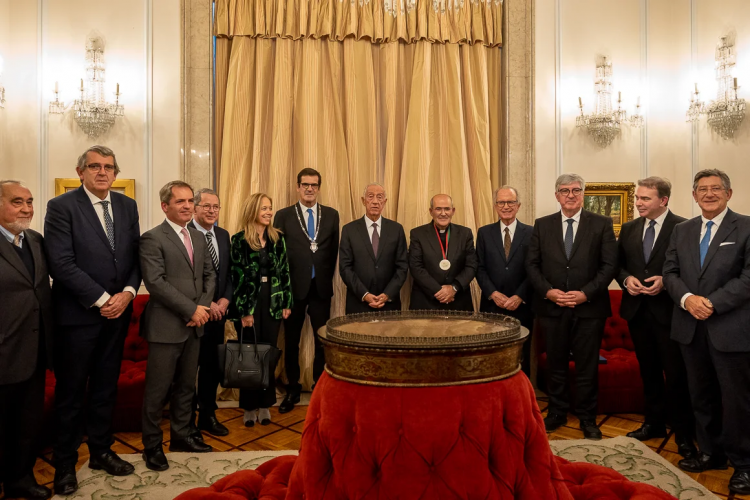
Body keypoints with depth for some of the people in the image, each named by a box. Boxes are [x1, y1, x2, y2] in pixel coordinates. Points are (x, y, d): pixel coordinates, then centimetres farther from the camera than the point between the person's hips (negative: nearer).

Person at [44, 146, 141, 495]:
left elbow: (136, 255, 7)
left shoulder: (127, 206, 8)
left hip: (117, 311, 5)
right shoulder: (61, 206, -8)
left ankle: (101, 451, 31)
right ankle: (65, 463, 25)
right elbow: (61, 263, -15)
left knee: (106, 387, 16)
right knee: (71, 391, 9)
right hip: (78, 313, -4)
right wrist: (101, 300, -16)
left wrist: (127, 292, -9)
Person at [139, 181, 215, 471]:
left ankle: (181, 436, 31)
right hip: (166, 326, -6)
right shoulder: (152, 238, -8)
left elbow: (209, 275, 12)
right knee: (158, 389, 5)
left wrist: (203, 307, -4)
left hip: (194, 326, 6)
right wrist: (191, 310, -16)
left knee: (186, 385, 16)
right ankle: (152, 445, 22)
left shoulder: (199, 237, 13)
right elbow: (155, 282, -17)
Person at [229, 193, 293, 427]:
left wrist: (287, 302, 2)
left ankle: (265, 405, 20)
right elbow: (237, 277, -8)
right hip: (248, 303, -2)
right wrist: (244, 311, -11)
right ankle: (250, 406, 18)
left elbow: (284, 271, 7)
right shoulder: (240, 239, -5)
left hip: (272, 303, 3)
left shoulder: (278, 237, 5)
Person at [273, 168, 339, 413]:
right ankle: (293, 389, 25)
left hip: (321, 288, 1)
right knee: (291, 341, 10)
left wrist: (327, 278, 0)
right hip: (293, 287, -1)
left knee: (323, 340, 7)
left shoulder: (331, 215, 6)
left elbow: (334, 250, 6)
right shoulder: (283, 215, 1)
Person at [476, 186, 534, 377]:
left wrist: (519, 296, -12)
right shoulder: (484, 233, 7)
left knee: (521, 359, 8)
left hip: (521, 307, -1)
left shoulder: (531, 233, 3)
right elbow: (480, 268, 3)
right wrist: (494, 294, -10)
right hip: (491, 306, 1)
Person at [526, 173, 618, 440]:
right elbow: (531, 264, 4)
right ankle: (557, 412, 28)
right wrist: (548, 291, -10)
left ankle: (587, 418, 24)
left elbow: (609, 265, -3)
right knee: (556, 363, 12)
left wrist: (586, 293, -14)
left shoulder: (601, 224, 2)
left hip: (589, 308, -1)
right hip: (551, 307, 2)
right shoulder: (542, 225, 6)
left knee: (587, 366, 8)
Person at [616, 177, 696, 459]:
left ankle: (683, 433, 19)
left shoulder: (683, 228, -8)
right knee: (648, 372, 17)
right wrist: (626, 279, -8)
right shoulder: (629, 229, 8)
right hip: (637, 309, 5)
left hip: (668, 311, -5)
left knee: (676, 375, 3)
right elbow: (618, 264, 12)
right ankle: (654, 423, 32)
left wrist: (665, 282, -21)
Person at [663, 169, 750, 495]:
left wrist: (713, 303, -18)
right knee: (701, 395, 14)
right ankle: (711, 452, 30)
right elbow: (670, 272, 6)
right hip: (691, 328, 5)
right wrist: (687, 298, -13)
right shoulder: (681, 231, 11)